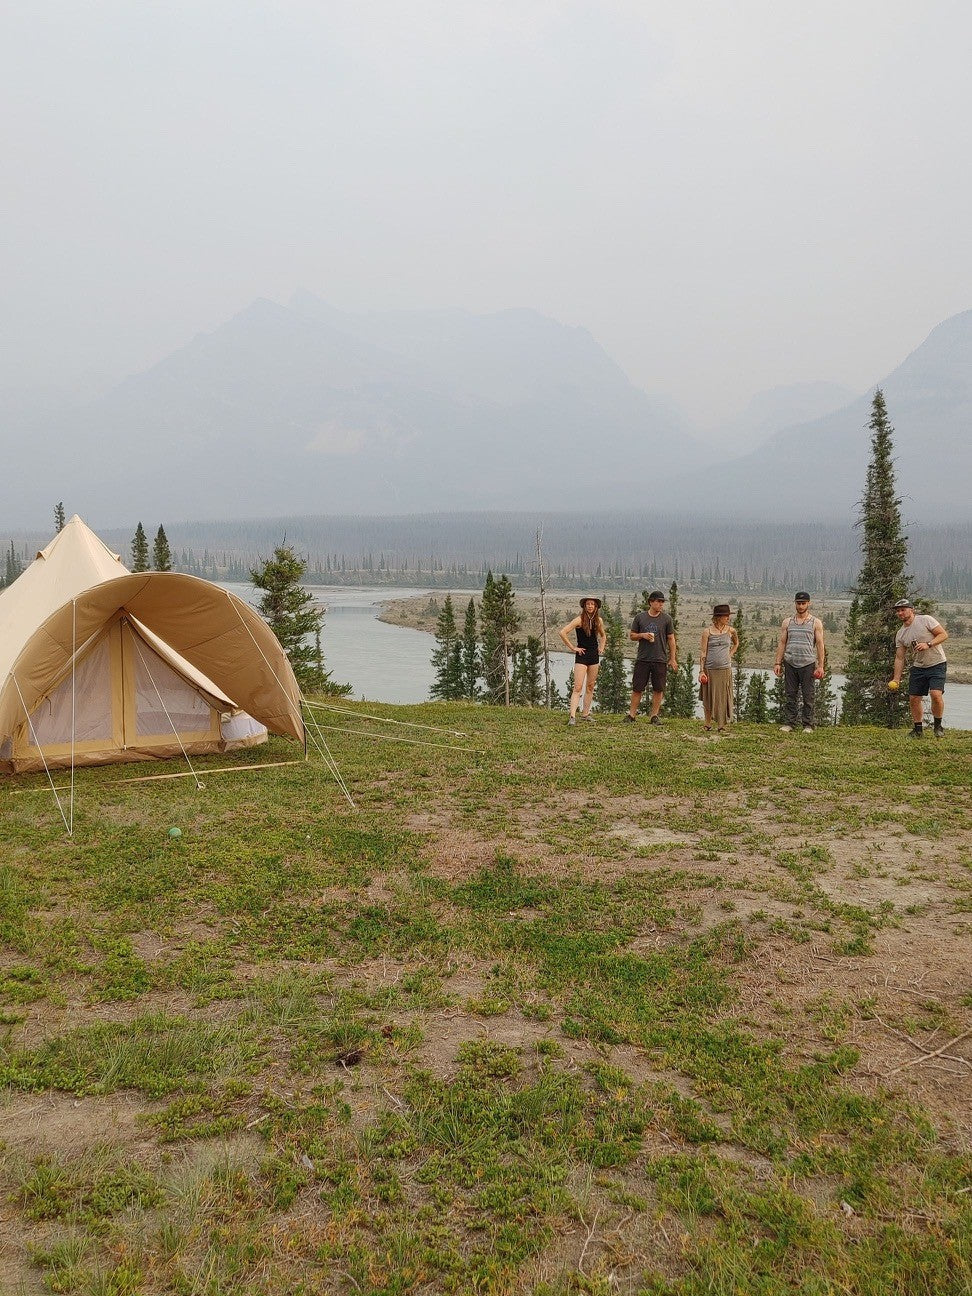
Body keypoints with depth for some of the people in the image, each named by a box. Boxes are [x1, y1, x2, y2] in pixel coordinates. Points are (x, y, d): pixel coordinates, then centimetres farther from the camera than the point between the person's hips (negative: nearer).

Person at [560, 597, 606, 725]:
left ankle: (585, 714, 19)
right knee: (578, 687, -12)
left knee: (590, 686, 10)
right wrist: (572, 648, -15)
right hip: (582, 655, -6)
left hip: (594, 656, 6)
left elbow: (603, 635, 27)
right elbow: (563, 632, -18)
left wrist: (601, 647, 11)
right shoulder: (579, 620, -11)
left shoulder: (598, 621, 7)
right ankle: (572, 716, -17)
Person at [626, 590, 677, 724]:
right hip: (642, 659, 0)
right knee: (637, 688, 2)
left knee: (658, 690, 2)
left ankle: (654, 716, 11)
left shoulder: (666, 619, 3)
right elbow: (632, 636, 11)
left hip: (660, 660, 0)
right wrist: (642, 635, -10)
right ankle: (632, 714, 10)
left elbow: (671, 639, 6)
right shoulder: (640, 617, 4)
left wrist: (673, 659, 2)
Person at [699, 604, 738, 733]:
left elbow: (736, 643, 26)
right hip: (710, 669, -2)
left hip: (725, 669, 2)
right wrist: (701, 671, -7)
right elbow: (702, 652, -2)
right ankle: (708, 724, 18)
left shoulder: (730, 631, 4)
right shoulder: (707, 632, -3)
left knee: (723, 698, 1)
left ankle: (721, 726, 7)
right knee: (708, 698, 6)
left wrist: (730, 654, 11)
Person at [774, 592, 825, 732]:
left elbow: (820, 645, 0)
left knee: (808, 697, 1)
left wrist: (820, 666, -6)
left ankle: (808, 725, 7)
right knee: (790, 695, 5)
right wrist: (778, 663, 3)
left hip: (807, 664, -2)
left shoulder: (816, 623, 4)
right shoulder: (787, 622, 11)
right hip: (790, 663, 2)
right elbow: (782, 643, 11)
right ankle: (789, 723, 10)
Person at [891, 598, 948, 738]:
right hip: (918, 667, 6)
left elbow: (944, 634, -9)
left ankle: (938, 726, -1)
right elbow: (899, 658, 7)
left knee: (936, 694, -21)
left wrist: (928, 644, -23)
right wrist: (896, 679, 1)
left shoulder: (925, 620, -8)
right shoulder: (900, 635, 6)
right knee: (913, 699, 2)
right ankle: (917, 729, 17)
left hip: (936, 664, -5)